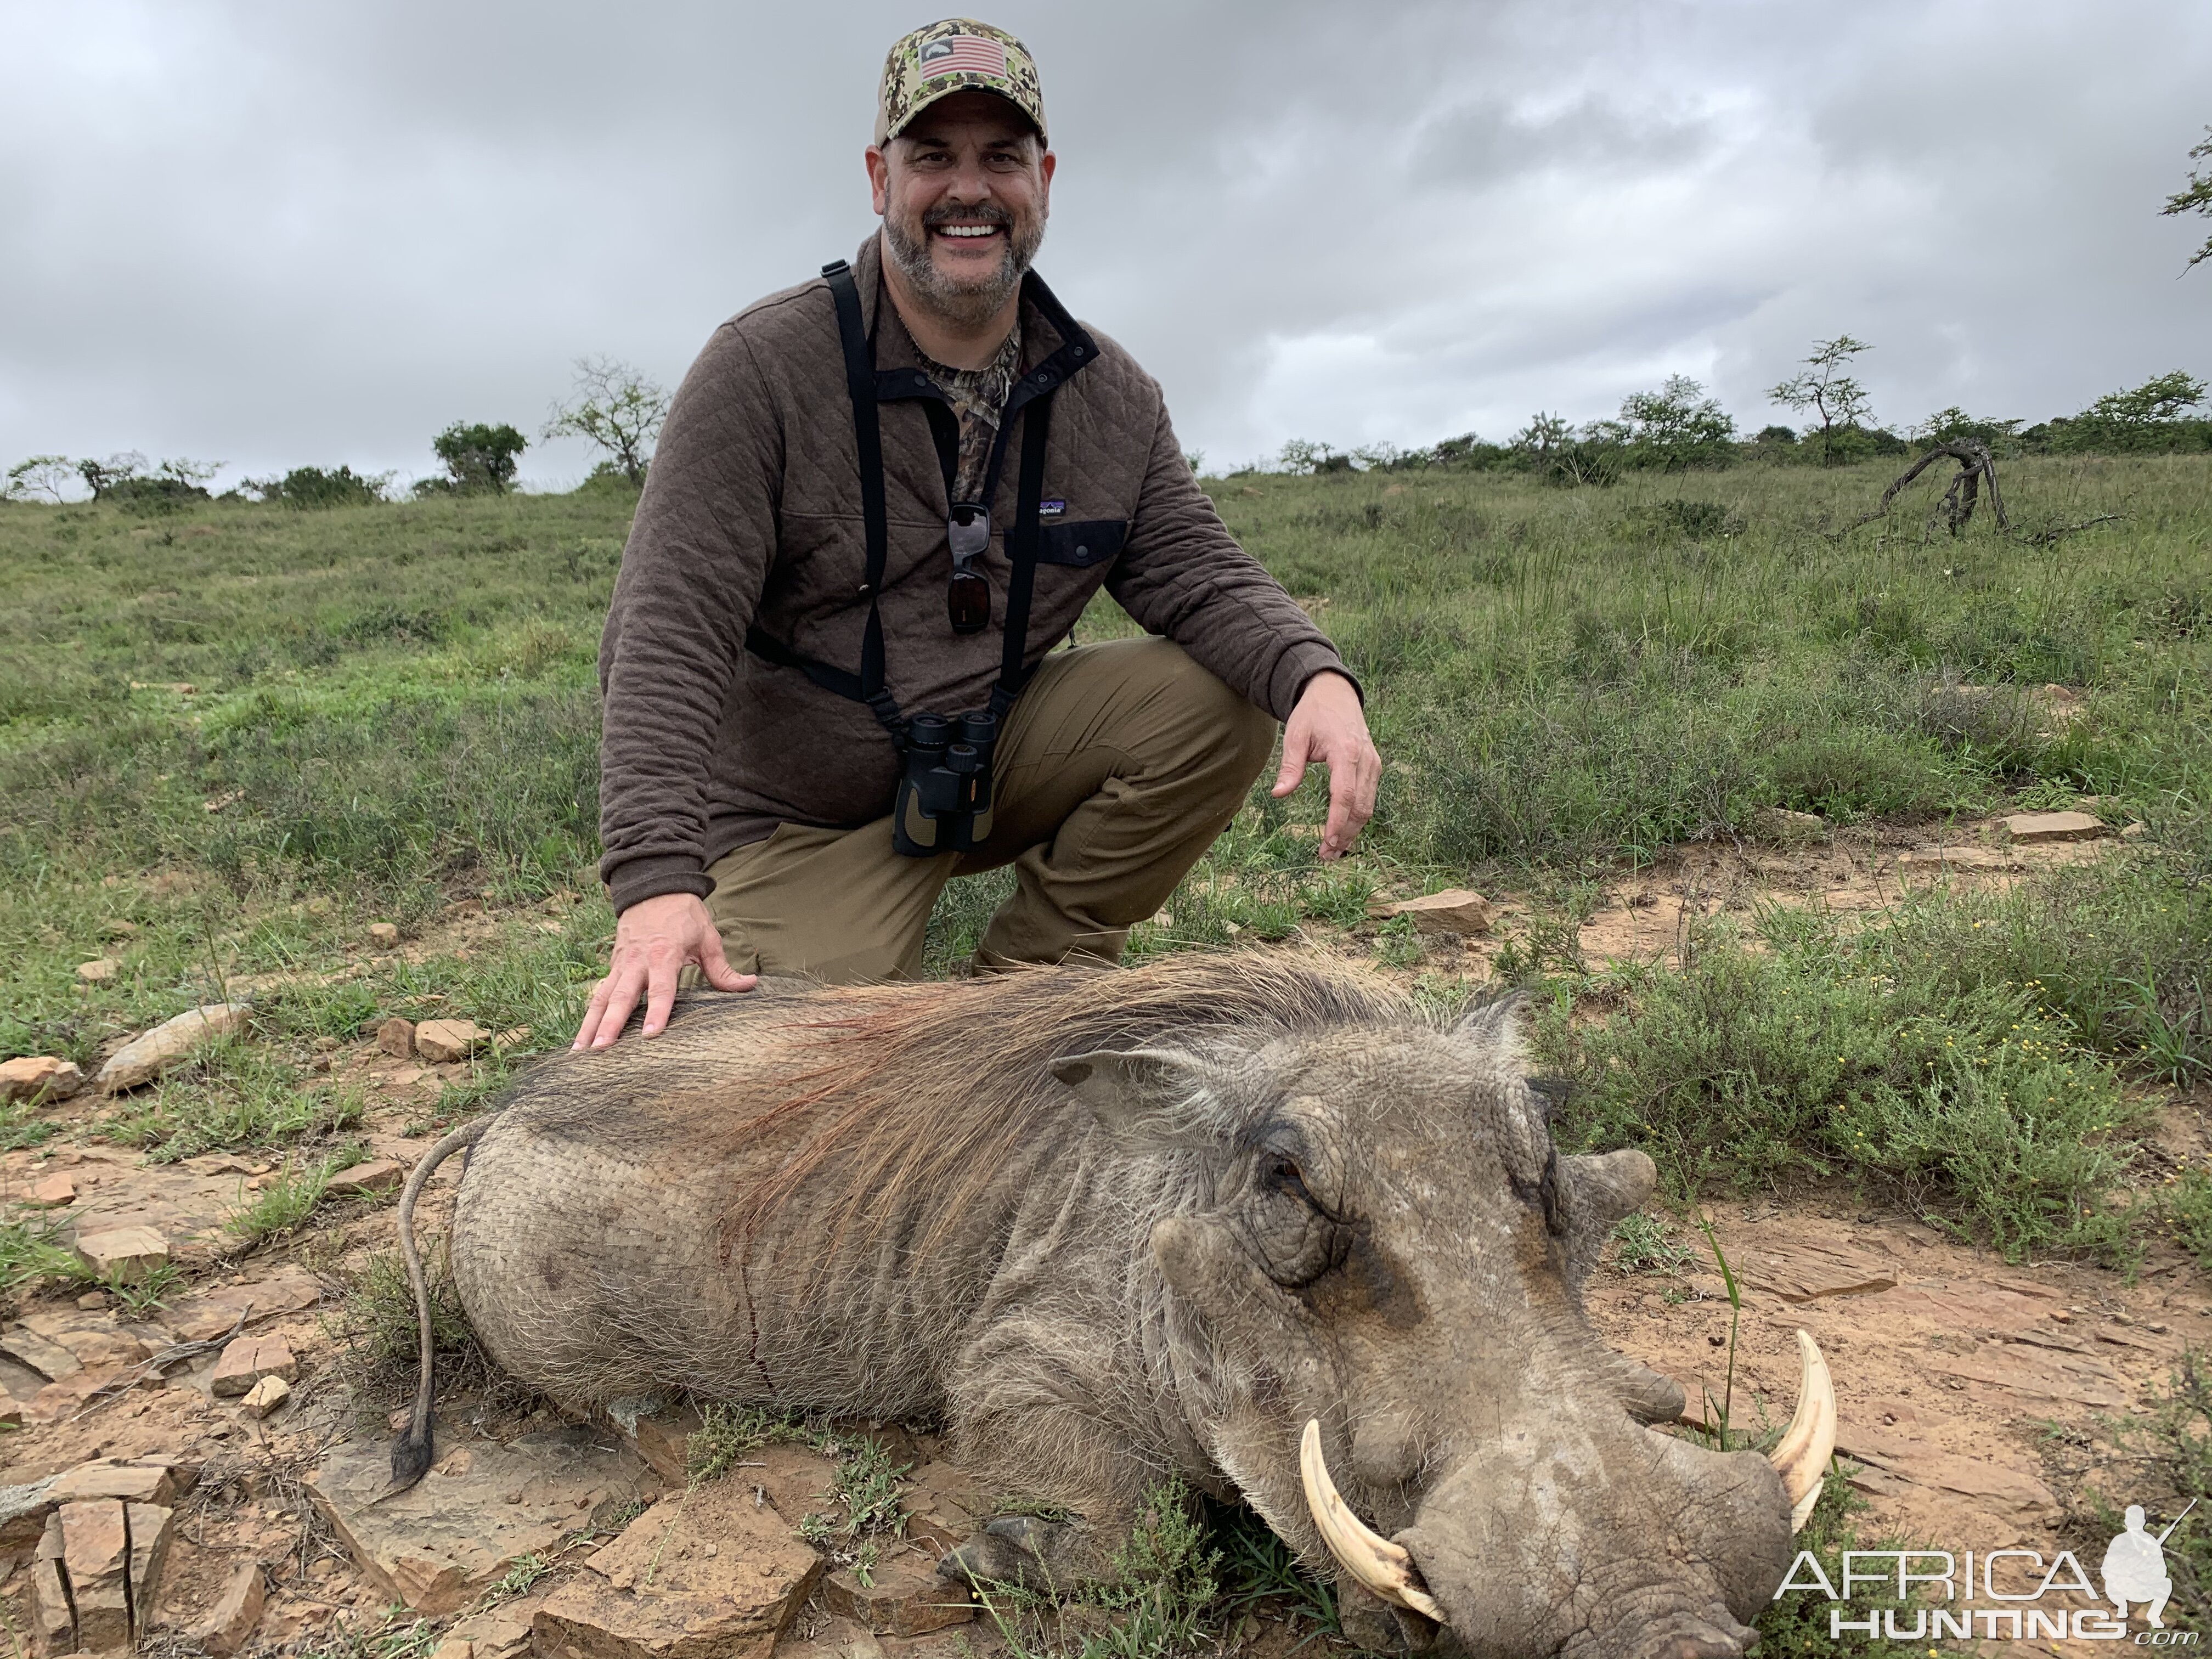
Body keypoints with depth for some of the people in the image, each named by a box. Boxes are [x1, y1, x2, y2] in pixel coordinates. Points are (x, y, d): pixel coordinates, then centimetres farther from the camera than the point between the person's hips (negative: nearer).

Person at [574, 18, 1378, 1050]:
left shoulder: (1110, 395, -1)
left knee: (1219, 704, -17)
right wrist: (657, 884, -36)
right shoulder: (764, 367, -16)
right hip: (804, 818, -4)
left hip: (1000, 760, 5)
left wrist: (1317, 674, -27)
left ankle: (1020, 986, -2)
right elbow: (670, 634, -23)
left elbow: (1197, 575, -3)